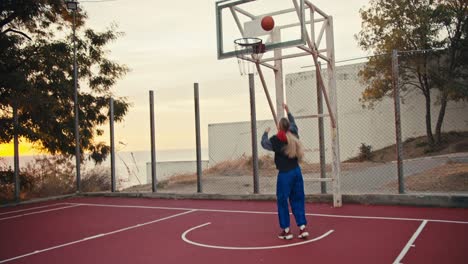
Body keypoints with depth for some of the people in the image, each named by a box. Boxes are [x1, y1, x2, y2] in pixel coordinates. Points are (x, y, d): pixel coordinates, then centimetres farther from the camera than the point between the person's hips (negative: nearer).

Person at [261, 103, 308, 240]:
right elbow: (293, 124, 23)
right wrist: (288, 111, 33)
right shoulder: (294, 135, 1)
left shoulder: (276, 140, -14)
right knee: (298, 200, 12)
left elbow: (264, 143, 6)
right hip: (296, 171, 6)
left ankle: (286, 230, 12)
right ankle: (302, 228, 11)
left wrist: (266, 132, 23)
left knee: (282, 201, 6)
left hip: (285, 174, -6)